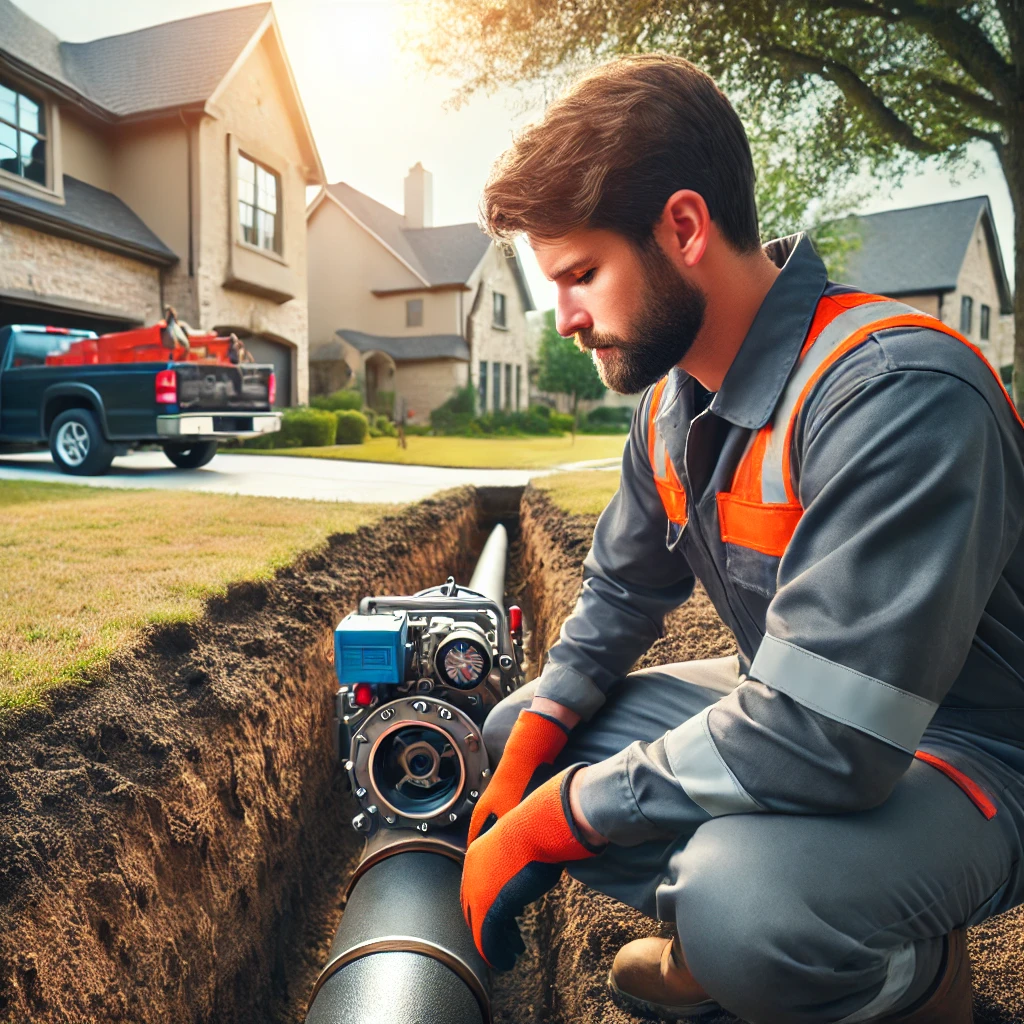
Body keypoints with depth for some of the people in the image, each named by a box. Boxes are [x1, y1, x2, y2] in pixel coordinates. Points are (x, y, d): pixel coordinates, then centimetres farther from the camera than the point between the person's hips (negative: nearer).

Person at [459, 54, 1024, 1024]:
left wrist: (548, 820, -23)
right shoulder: (672, 399, -3)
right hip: (792, 717, 7)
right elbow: (619, 594, 8)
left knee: (740, 896, -37)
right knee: (512, 730, 4)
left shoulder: (897, 394, -30)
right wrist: (525, 760, -3)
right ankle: (729, 939, 11)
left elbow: (817, 738, -34)